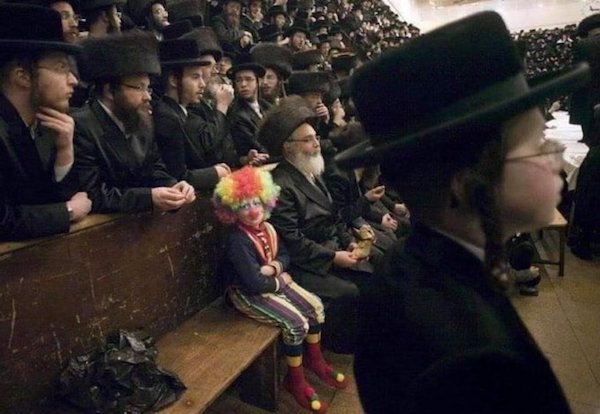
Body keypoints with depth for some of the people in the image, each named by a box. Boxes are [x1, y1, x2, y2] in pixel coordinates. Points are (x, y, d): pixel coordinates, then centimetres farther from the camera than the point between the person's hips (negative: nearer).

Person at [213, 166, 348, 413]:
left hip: (273, 281, 8)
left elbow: (284, 255, 9)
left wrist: (275, 267, -14)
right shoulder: (238, 241, -25)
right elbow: (254, 283, -29)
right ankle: (296, 381, 5)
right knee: (296, 324, -20)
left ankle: (314, 360, 23)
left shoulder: (267, 228, -1)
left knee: (315, 306, -2)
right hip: (248, 293, -8)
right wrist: (280, 281, -14)